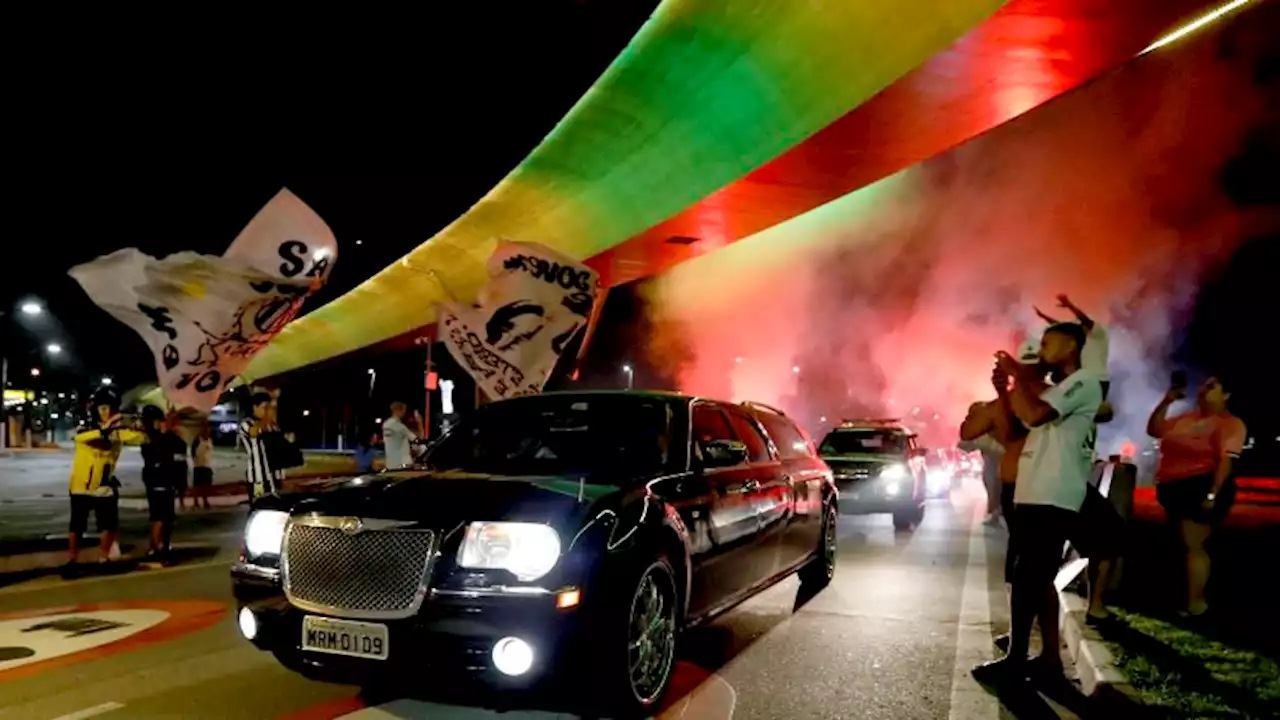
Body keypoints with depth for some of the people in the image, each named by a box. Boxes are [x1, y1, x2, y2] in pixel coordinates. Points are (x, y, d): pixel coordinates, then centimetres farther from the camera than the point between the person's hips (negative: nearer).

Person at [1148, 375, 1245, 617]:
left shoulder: (1230, 424, -7)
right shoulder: (1187, 418, 17)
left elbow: (1226, 461, -16)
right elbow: (1154, 429, 21)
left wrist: (1212, 494, -25)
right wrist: (1167, 401, 10)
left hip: (1200, 488, -8)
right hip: (1174, 488, 8)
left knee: (1193, 545, -9)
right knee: (1184, 545, 14)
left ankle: (1195, 606, -4)